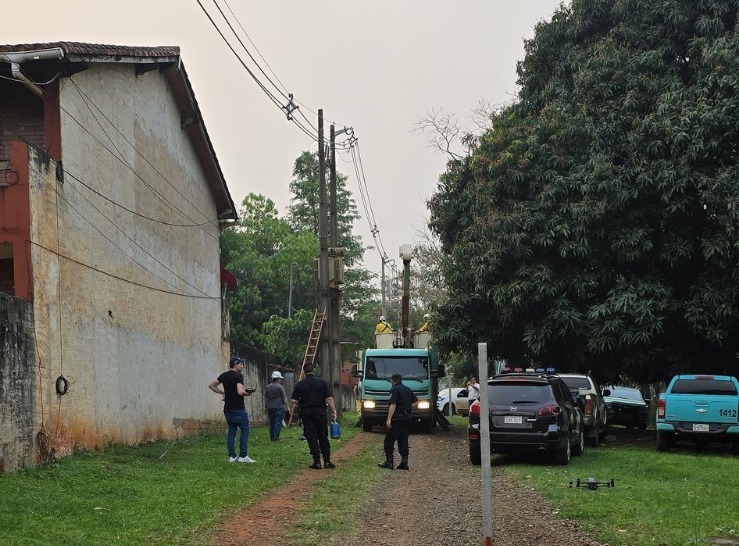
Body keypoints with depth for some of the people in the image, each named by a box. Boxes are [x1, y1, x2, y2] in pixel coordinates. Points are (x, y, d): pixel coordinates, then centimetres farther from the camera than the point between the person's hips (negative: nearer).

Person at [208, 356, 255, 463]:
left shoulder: (224, 376, 10)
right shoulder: (238, 376, -13)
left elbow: (211, 385, 19)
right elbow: (240, 392, -24)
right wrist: (247, 393, -5)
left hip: (228, 409, 7)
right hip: (238, 409, -7)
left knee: (231, 431, 11)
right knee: (244, 431, 0)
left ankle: (232, 456, 9)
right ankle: (243, 456, -3)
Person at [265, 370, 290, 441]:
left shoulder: (268, 387, 10)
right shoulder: (280, 387, -8)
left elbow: (265, 399, 15)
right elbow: (284, 398, -9)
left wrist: (266, 407, 23)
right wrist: (287, 406, -4)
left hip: (270, 408, 6)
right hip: (279, 407, -6)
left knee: (271, 423, 12)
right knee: (278, 423, -4)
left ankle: (271, 437, 15)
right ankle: (276, 437, -8)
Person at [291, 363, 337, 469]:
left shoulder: (299, 385, -1)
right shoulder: (322, 382, -1)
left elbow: (294, 401, -2)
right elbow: (329, 399, -6)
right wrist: (333, 412, 0)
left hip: (306, 413, 0)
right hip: (320, 412, 0)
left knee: (311, 437, 2)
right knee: (323, 437, 9)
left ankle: (317, 462, -3)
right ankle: (327, 461, 9)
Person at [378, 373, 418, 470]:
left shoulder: (394, 389, -9)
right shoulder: (408, 390, 15)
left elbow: (393, 405, -18)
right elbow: (415, 401, 24)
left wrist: (389, 419, -20)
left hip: (397, 418, -8)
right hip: (407, 418, 8)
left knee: (389, 440, -2)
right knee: (403, 440, 11)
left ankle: (389, 462, -5)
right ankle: (404, 463, 6)